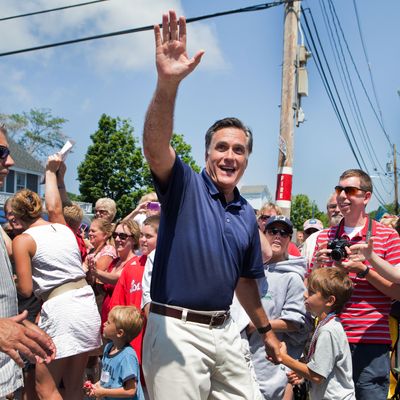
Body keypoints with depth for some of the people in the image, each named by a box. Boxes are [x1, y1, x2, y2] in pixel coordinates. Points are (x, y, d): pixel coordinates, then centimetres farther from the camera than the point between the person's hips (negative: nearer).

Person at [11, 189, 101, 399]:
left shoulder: (22, 240, -4)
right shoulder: (65, 229, 13)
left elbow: (26, 289, -5)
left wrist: (14, 281, 15)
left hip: (61, 309, -7)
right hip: (86, 303, 7)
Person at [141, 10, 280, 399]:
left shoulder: (247, 215, 10)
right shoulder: (185, 185, -7)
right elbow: (155, 146, -28)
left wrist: (266, 330, 24)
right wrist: (167, 83, -43)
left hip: (224, 330, 6)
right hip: (176, 329, -6)